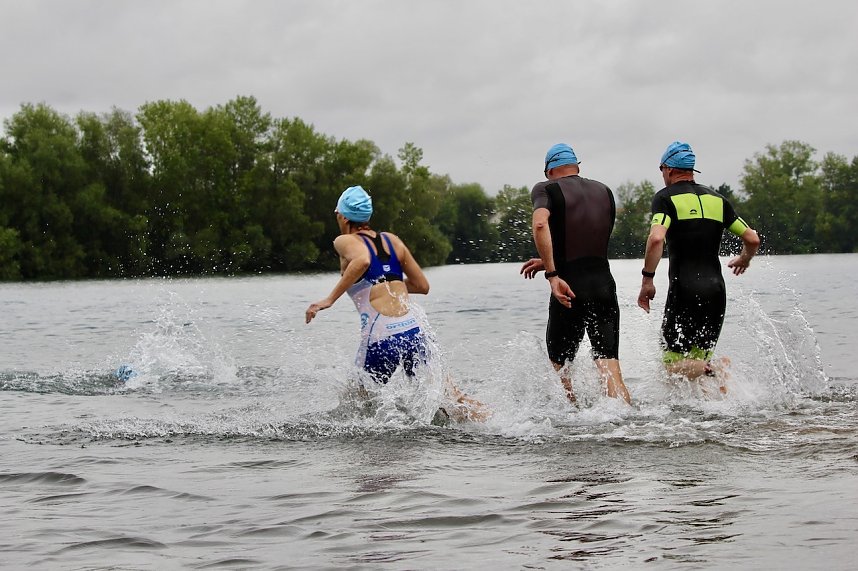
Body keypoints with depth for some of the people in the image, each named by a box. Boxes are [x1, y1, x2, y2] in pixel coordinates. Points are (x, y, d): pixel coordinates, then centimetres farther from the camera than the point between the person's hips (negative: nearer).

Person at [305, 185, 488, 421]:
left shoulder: (345, 241, 3)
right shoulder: (392, 240, 18)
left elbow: (362, 260, -21)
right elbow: (422, 286, 19)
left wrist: (329, 299, -18)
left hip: (380, 338, -5)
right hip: (413, 332, 5)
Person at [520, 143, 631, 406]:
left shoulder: (546, 189, 3)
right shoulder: (604, 192, 18)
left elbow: (540, 224, -19)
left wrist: (552, 275, -21)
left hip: (569, 288, -3)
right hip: (604, 284, 3)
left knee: (559, 364, 15)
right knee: (609, 368, -2)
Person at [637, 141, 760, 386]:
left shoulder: (666, 197, -2)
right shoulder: (717, 199, 13)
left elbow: (656, 238, -21)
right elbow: (753, 239, 13)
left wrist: (647, 279, -12)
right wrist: (744, 259, 34)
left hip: (685, 290, -5)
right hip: (716, 290, 5)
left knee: (673, 365, 3)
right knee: (699, 360, 15)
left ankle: (713, 369, -25)